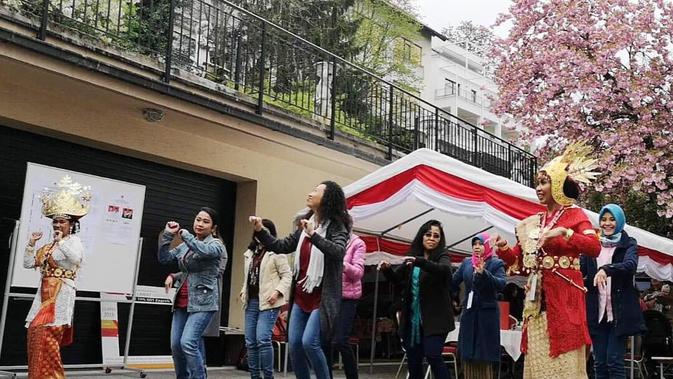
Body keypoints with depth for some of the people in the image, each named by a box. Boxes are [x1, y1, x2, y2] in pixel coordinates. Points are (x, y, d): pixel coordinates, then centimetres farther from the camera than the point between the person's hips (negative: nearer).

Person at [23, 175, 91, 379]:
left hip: (60, 296, -8)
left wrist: (61, 241, -20)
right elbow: (28, 263, 20)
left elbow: (76, 258, -27)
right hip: (44, 296, 8)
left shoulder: (73, 241, -5)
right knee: (35, 335, 5)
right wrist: (31, 243, 8)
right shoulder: (48, 246, 18)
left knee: (46, 338, -14)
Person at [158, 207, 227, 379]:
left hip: (202, 301, -6)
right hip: (182, 301, 6)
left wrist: (184, 234, -12)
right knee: (176, 344, 3)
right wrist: (167, 235, -2)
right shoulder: (185, 245, 16)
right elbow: (164, 258, 9)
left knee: (188, 342, -19)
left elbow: (204, 251, -24)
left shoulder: (216, 244, -2)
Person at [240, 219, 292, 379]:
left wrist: (277, 291, -18)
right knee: (250, 342, 7)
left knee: (262, 339, -16)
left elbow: (287, 275, -6)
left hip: (268, 302, -7)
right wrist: (243, 291, 13)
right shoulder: (250, 253, 19)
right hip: (251, 301, 7)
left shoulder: (276, 252, -4)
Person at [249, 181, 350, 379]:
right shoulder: (306, 225, 12)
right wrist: (260, 231, 5)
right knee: (294, 343, 6)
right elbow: (281, 247, 16)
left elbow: (338, 251, -27)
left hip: (322, 297, -7)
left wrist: (313, 235, -34)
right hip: (301, 295, 7)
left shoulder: (336, 226, -8)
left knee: (309, 342, -16)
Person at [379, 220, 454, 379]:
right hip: (412, 317, 5)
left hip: (434, 317, -5)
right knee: (413, 360, 7)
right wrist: (387, 269, -8)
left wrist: (419, 261, -40)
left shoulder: (442, 257, -3)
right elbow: (396, 278, 14)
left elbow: (445, 270, -25)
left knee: (433, 356, -16)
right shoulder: (412, 258, 10)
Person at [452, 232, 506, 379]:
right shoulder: (466, 262, 9)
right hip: (468, 313, 4)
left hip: (487, 314, -4)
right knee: (468, 357, 7)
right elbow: (453, 282, 8)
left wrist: (483, 273, -32)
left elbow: (501, 284, -19)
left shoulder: (496, 263, -3)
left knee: (484, 358, 0)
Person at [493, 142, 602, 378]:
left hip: (564, 296, -5)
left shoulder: (575, 214, 1)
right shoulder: (531, 223, 15)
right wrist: (504, 249, -3)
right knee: (538, 358, 5)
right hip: (537, 299, 5)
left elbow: (595, 248, -15)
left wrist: (563, 232, -22)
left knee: (564, 359, -3)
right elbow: (521, 262, 15)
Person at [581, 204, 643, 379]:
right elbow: (580, 270, 5)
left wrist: (606, 269, -35)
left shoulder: (628, 244, 4)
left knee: (614, 361, -6)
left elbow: (631, 265, -18)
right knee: (600, 364, 4)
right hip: (597, 312, 3)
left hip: (619, 312, -3)